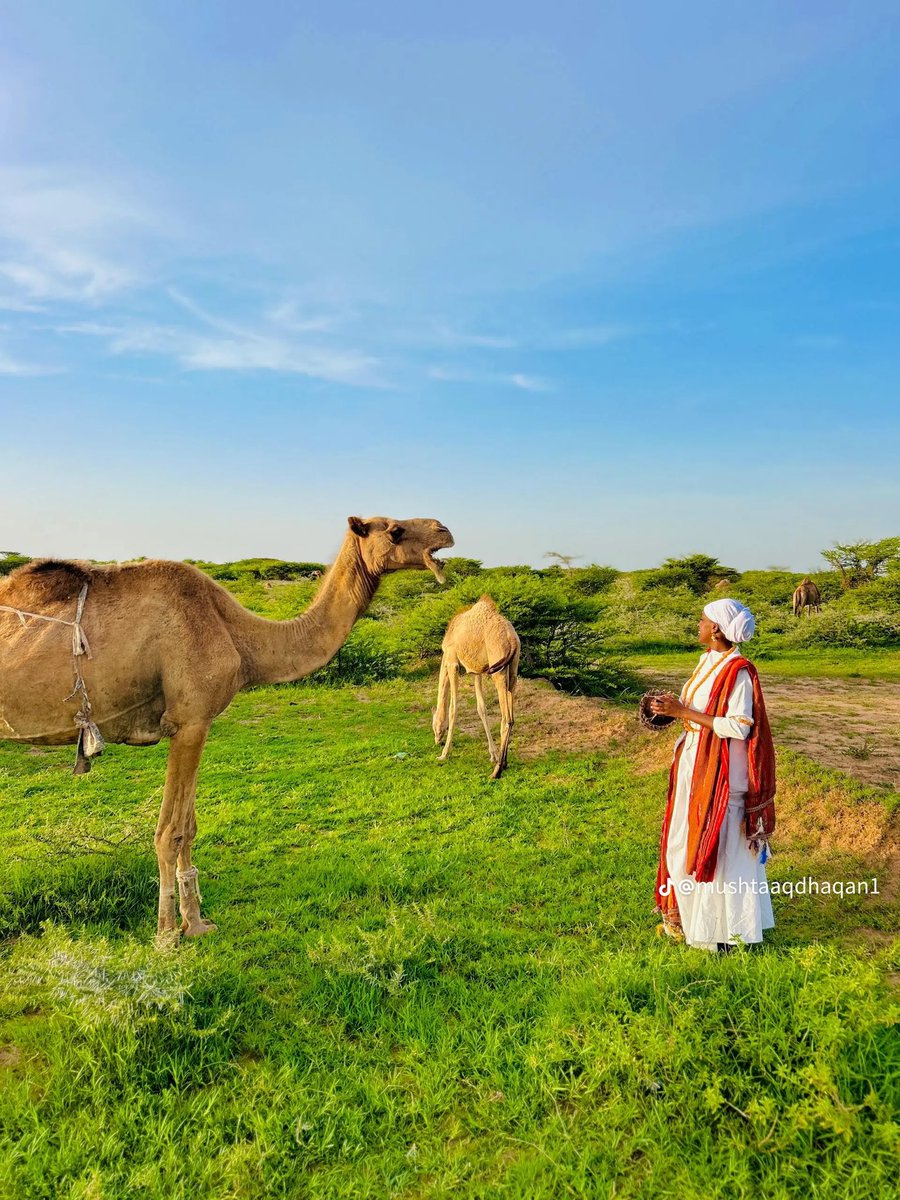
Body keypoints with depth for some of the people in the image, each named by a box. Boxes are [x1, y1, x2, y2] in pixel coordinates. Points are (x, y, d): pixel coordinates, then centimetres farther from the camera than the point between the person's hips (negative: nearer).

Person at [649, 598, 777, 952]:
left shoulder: (738, 672, -19)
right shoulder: (709, 661, 7)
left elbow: (739, 727, -23)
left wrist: (684, 712, -22)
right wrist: (673, 707, -2)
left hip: (720, 772, -9)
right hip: (694, 763, 9)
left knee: (719, 847, 3)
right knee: (686, 842, 16)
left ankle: (721, 928, 20)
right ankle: (689, 915, 32)